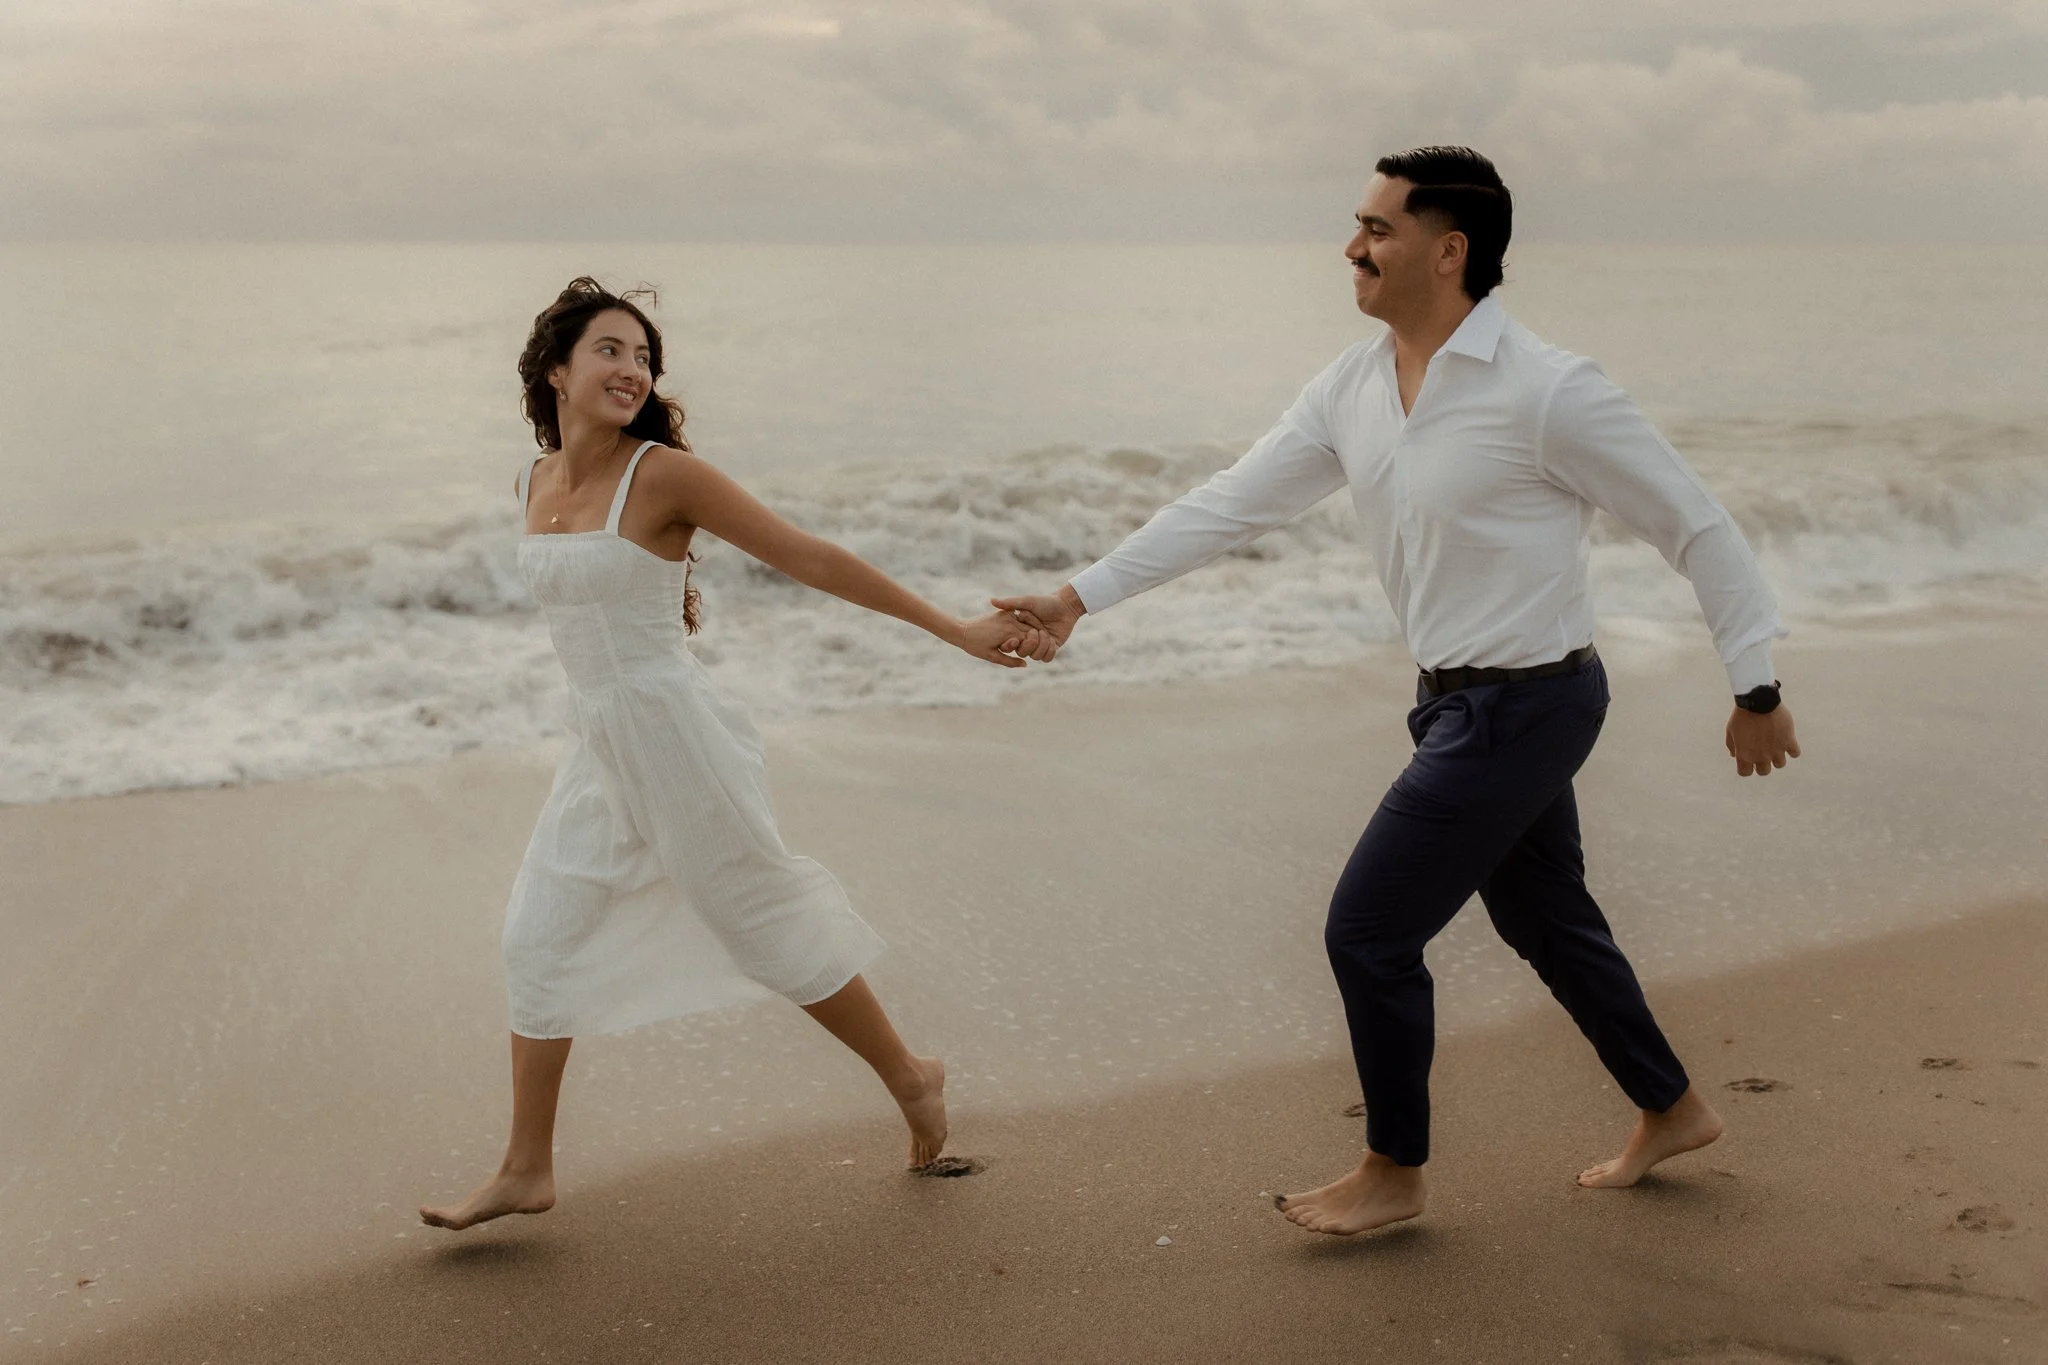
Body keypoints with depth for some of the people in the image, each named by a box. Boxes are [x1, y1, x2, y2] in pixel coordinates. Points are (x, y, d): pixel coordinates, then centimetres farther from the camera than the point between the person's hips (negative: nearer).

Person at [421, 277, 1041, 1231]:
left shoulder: (663, 474, -15)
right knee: (541, 939, 8)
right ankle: (526, 1171, 19)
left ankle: (911, 1081, 24)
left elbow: (812, 559, -13)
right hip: (598, 748, 7)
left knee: (771, 927, 4)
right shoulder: (532, 486, 5)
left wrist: (953, 630, -12)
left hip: (674, 732, -7)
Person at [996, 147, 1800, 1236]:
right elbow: (1231, 504, 5)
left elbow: (1694, 525, -13)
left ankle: (1394, 1173, 18)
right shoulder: (1353, 389, 2)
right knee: (1546, 921, 22)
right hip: (1459, 700, 8)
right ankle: (1671, 1110, 43)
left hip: (1523, 706, -8)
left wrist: (1756, 688, -9)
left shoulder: (1546, 391, -20)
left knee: (1368, 931, -3)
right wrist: (1079, 596, 1)